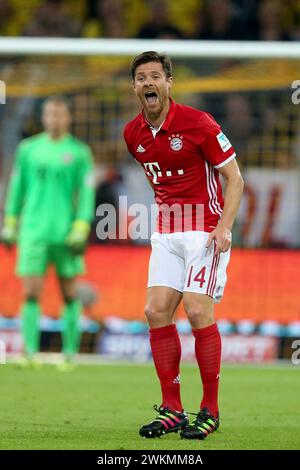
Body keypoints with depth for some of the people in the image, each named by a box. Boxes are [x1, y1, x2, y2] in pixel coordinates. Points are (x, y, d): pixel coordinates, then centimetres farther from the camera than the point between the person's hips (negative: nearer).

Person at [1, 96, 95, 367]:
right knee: (31, 294, -8)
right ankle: (30, 353, -10)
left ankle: (70, 353, 11)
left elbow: (86, 193, 0)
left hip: (65, 233, -1)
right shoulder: (28, 149, 9)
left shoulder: (79, 153, 2)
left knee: (69, 294, 5)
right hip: (33, 232, 1)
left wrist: (81, 230, -9)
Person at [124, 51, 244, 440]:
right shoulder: (133, 134, 4)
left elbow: (234, 177, -9)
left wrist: (224, 227, -19)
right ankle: (171, 409, 4)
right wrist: (165, 210, 17)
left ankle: (210, 410, -4)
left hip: (206, 229, -6)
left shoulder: (198, 123, -14)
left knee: (198, 311, -14)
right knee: (156, 311, -3)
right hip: (167, 230, 6)